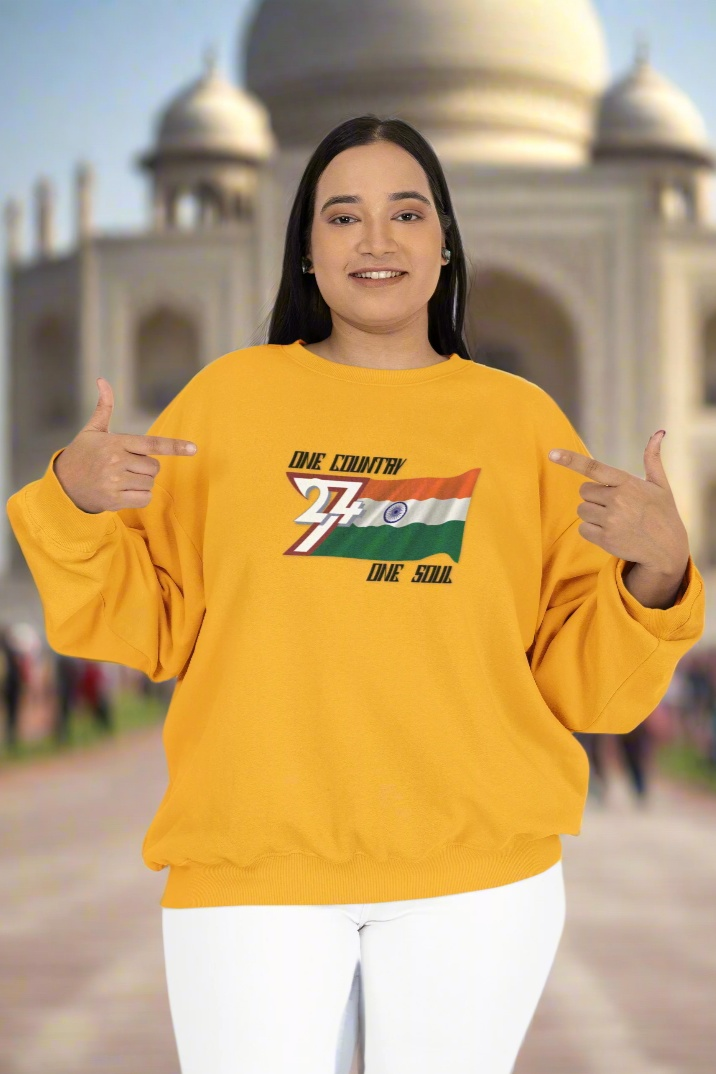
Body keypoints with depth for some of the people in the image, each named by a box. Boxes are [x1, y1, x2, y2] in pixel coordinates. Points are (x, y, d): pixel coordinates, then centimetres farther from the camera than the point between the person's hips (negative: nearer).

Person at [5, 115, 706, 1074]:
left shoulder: (522, 418, 7)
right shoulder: (230, 397, 6)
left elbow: (585, 683, 6)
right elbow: (138, 625, 7)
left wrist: (657, 575, -13)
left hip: (473, 870, 1)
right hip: (250, 863, 0)